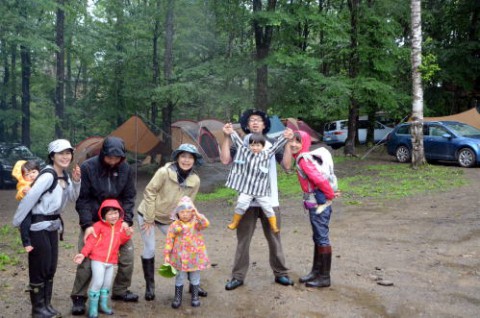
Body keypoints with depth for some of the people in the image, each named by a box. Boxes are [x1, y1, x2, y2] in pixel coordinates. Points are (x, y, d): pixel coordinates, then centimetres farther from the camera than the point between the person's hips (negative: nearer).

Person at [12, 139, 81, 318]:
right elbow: (29, 198, -20)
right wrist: (17, 222, -12)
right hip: (38, 226, -9)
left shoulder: (64, 175, 6)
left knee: (51, 268, 14)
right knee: (39, 268, 2)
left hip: (52, 225, 9)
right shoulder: (48, 176, -21)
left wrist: (76, 181, -5)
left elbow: (72, 198, 12)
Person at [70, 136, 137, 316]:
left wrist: (127, 220, -13)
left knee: (127, 256, 6)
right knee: (86, 259, -6)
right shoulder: (88, 167, -16)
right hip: (93, 221, -3)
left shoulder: (125, 169, -8)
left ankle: (120, 291, 26)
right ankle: (79, 298, 10)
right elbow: (82, 199, -13)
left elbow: (129, 197, -1)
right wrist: (87, 224, -22)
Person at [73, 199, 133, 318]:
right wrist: (83, 254, -17)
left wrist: (127, 235, -8)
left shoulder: (120, 226, 7)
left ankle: (103, 305, 28)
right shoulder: (99, 226, -9)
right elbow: (91, 241, -10)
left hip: (111, 261, 5)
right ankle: (92, 308, 3)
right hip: (98, 259, -5)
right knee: (98, 282, -9)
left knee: (107, 283, 13)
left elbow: (120, 241, 11)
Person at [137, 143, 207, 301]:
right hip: (148, 215, -4)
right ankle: (150, 286, 15)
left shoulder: (195, 181, -13)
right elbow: (149, 192, -19)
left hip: (169, 219, 4)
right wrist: (149, 219, -16)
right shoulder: (164, 172, -26)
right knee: (149, 249, -4)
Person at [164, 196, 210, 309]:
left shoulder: (196, 223, -5)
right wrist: (167, 254, -6)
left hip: (195, 256, 1)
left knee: (195, 277, 13)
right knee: (180, 277, 10)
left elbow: (206, 224, -26)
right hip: (181, 256, -1)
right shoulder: (174, 225, -6)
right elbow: (169, 240, -4)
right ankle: (177, 297, 24)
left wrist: (197, 214, -35)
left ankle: (195, 296, 29)